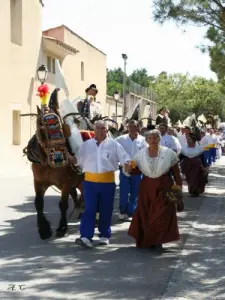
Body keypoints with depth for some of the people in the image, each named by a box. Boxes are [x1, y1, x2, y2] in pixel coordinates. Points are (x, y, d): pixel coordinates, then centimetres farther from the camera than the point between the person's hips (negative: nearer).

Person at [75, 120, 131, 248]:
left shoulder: (114, 144, 1)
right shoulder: (86, 144, 7)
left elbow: (124, 156, -6)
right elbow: (80, 161, 14)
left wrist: (127, 163, -25)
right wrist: (89, 170, 8)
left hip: (108, 181, 0)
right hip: (90, 181, 1)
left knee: (106, 210, 7)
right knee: (89, 209, -6)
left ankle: (104, 235, 21)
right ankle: (86, 237, -11)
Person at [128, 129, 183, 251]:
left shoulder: (168, 153, -4)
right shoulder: (140, 154, 2)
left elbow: (176, 171, 0)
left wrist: (179, 185, -4)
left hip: (163, 187, -2)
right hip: (146, 187, 2)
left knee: (162, 215, -4)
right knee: (145, 215, 5)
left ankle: (158, 241, 7)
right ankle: (146, 241, 20)